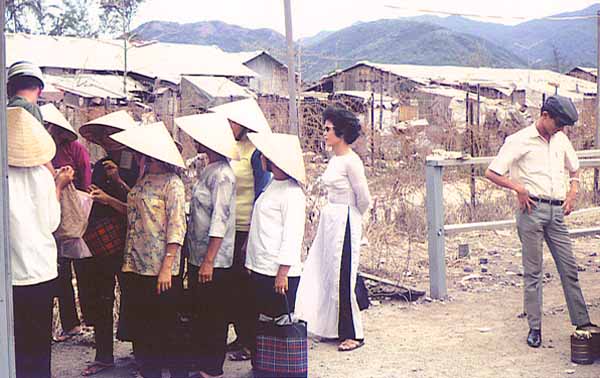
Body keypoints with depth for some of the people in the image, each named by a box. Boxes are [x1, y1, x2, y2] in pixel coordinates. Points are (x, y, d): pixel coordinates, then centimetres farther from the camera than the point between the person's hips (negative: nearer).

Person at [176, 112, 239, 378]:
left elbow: (220, 220, -21)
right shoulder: (208, 171, 11)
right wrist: (197, 259, 16)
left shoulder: (222, 174, -17)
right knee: (200, 314, 17)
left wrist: (209, 261, -21)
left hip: (213, 261, -9)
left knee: (214, 318, 2)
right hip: (198, 257, 9)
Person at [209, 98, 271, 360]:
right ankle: (240, 337, 22)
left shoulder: (254, 152, -12)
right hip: (229, 228, 7)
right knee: (230, 283, 11)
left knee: (244, 285, 0)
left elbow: (261, 194, -14)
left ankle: (251, 343, 12)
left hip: (247, 228, -7)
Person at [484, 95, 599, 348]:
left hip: (557, 212, 5)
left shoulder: (561, 140, 14)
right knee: (533, 271, 0)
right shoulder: (519, 141, -4)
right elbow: (491, 173, -5)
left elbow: (574, 169, 30)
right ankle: (534, 327, 7)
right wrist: (518, 188, -14)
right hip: (532, 210, -5)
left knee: (569, 268, 5)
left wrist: (572, 193, 14)